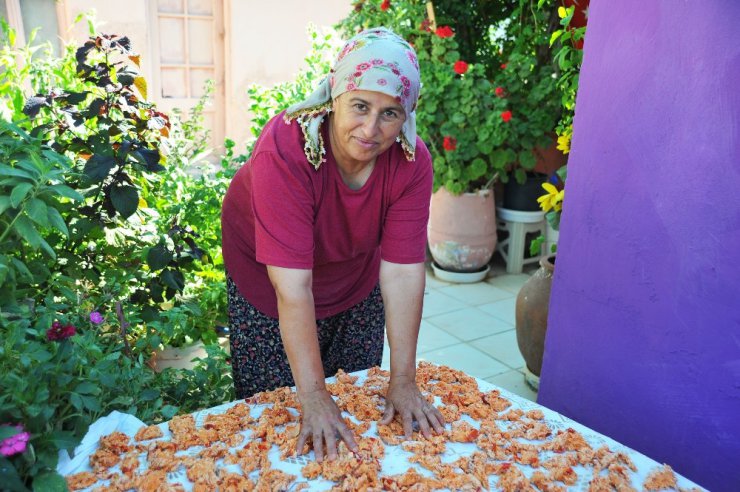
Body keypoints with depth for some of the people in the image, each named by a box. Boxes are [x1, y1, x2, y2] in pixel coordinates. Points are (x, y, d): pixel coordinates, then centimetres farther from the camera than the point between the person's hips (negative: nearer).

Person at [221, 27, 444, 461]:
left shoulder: (412, 161, -23)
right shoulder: (285, 149, -35)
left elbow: (403, 273, -23)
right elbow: (293, 285, -36)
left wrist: (403, 381, -22)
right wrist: (314, 396, -33)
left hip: (355, 278, 4)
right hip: (266, 276, -3)